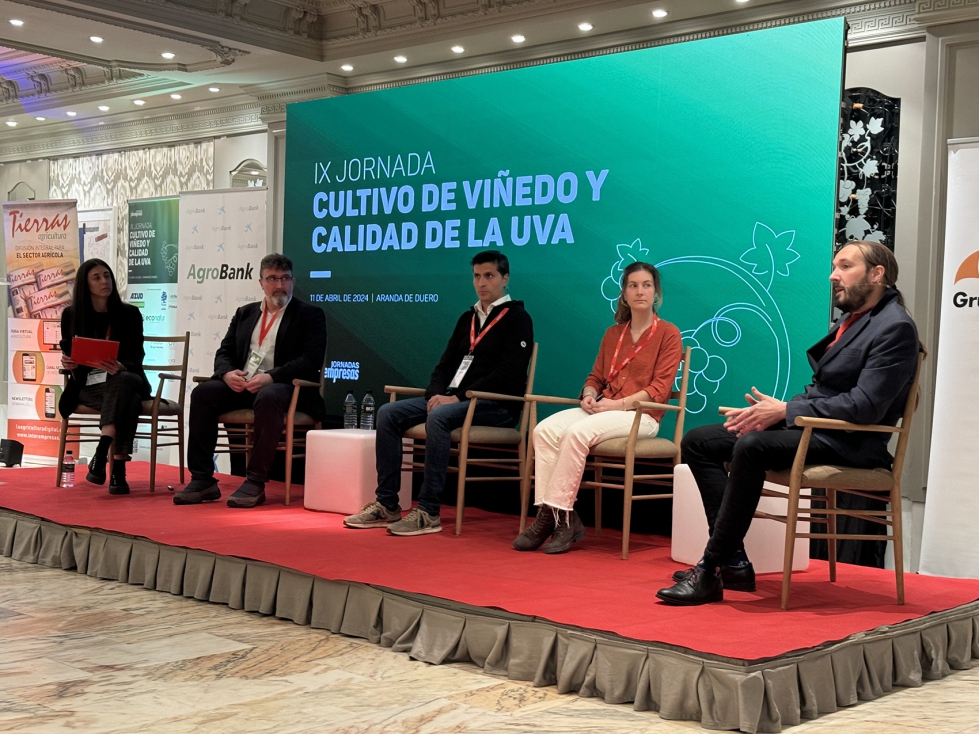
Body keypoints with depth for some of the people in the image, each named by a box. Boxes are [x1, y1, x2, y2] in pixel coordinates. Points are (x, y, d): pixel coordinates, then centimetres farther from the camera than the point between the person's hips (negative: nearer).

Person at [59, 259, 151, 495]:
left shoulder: (129, 314, 3)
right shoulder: (71, 315, 6)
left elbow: (135, 360, -3)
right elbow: (69, 357, 9)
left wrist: (119, 368, -27)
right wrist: (69, 364, -17)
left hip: (125, 380, 1)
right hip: (87, 386, -1)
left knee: (123, 381, -39)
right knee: (127, 401, -36)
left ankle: (101, 455, -47)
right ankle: (117, 469, -44)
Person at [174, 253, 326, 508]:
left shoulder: (310, 315, 5)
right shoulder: (244, 313, 21)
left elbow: (311, 360, -8)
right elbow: (224, 352, 16)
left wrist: (270, 377, -21)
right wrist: (228, 373, -9)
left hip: (282, 387, -5)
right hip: (240, 386, 5)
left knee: (268, 398, -39)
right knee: (202, 393, -22)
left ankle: (255, 482, -33)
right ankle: (202, 480, -21)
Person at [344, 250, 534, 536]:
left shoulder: (517, 318, -2)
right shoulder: (468, 318, 20)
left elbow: (507, 375, -14)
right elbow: (446, 364, 18)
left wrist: (458, 397, -18)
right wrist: (436, 394, -5)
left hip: (495, 405, -8)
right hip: (453, 400, 8)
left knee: (438, 417, -36)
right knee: (388, 413, -9)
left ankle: (428, 512, -34)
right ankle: (387, 505, -10)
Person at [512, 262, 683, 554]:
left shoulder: (668, 333, 2)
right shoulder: (613, 333, 19)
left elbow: (659, 389, -7)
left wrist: (619, 404, -17)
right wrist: (589, 395, -3)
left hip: (640, 416, -6)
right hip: (602, 410, 6)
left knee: (577, 432, -32)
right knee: (545, 429, -22)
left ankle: (559, 516, -26)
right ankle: (555, 517, -26)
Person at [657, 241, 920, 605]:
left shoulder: (895, 328, -10)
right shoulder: (850, 320, 19)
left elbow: (865, 406, -20)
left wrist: (785, 411, -19)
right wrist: (772, 411, 0)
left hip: (848, 441, -10)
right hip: (812, 428, 10)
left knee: (752, 446, -35)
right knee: (697, 442, 0)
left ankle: (709, 573, -28)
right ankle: (734, 562, -5)